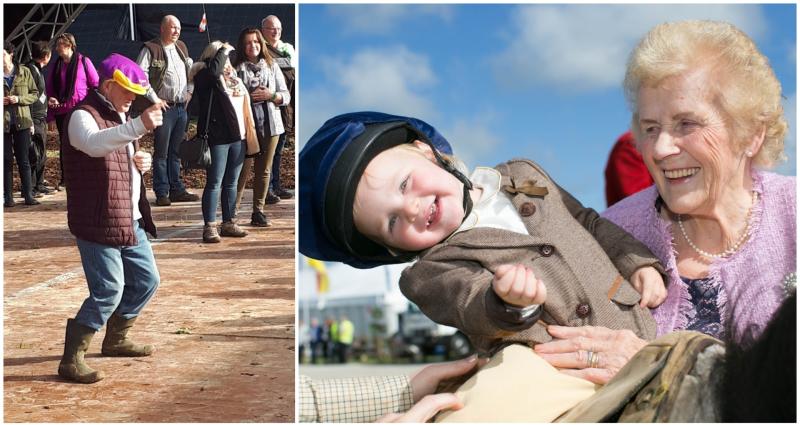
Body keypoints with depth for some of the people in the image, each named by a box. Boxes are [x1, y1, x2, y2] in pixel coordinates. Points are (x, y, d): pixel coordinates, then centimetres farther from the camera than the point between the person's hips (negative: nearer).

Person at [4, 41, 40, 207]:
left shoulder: (24, 72, 1)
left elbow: (35, 94, 4)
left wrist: (19, 99, -12)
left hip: (22, 121, -1)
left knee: (24, 160, 3)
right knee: (6, 160, 4)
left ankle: (28, 195, 8)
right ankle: (8, 197, 9)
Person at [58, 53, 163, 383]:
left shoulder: (119, 117, 18)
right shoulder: (83, 115, -13)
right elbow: (94, 144, -36)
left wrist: (140, 162, 7)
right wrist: (139, 126, -50)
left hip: (130, 221, 9)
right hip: (97, 223, -9)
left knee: (147, 280, 14)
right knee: (108, 291, -12)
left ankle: (116, 339, 34)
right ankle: (71, 359, 0)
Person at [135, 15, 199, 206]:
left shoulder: (181, 47, 14)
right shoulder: (150, 49, -8)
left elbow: (191, 69, 26)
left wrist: (189, 91, 14)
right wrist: (154, 99, -14)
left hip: (182, 106, 7)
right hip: (163, 107, -7)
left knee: (176, 151, 12)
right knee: (161, 152, -3)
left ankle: (177, 190, 18)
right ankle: (161, 193, 1)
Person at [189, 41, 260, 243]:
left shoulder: (233, 78, 17)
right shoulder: (204, 77, -4)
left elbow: (244, 103, 23)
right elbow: (214, 70, -28)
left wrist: (248, 135, 19)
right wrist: (223, 50, -12)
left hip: (238, 137, 7)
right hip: (217, 138, -7)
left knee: (231, 183, 12)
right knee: (214, 183, -6)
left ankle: (228, 223, 20)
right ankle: (210, 227, -3)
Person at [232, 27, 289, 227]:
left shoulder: (272, 66, 10)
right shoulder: (237, 68, -2)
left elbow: (286, 96, 9)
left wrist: (271, 95, -7)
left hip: (270, 125, 4)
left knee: (264, 170, 9)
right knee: (243, 170, -7)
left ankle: (258, 211, 17)